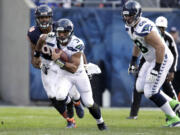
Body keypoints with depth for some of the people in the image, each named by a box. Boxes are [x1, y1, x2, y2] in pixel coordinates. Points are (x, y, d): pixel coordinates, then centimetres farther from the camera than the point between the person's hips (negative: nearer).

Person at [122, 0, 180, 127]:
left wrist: (156, 69, -28)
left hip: (162, 59, -10)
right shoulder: (130, 27, 2)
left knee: (150, 92, -11)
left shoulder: (144, 29, -29)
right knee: (140, 87, 14)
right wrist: (133, 62, 20)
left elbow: (160, 47, -29)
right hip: (151, 60, 10)